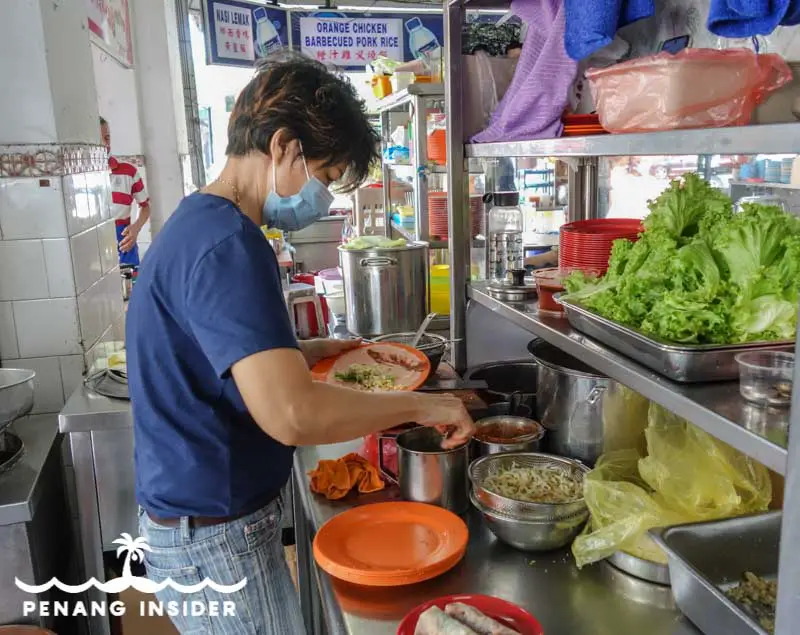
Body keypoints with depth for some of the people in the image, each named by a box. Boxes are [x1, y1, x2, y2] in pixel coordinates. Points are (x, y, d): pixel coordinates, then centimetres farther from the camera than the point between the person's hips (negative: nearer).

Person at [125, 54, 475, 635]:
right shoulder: (227, 244, -25)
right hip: (216, 538, -9)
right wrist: (420, 404, -21)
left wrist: (309, 352, 8)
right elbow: (291, 413, -35)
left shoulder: (196, 224, 7)